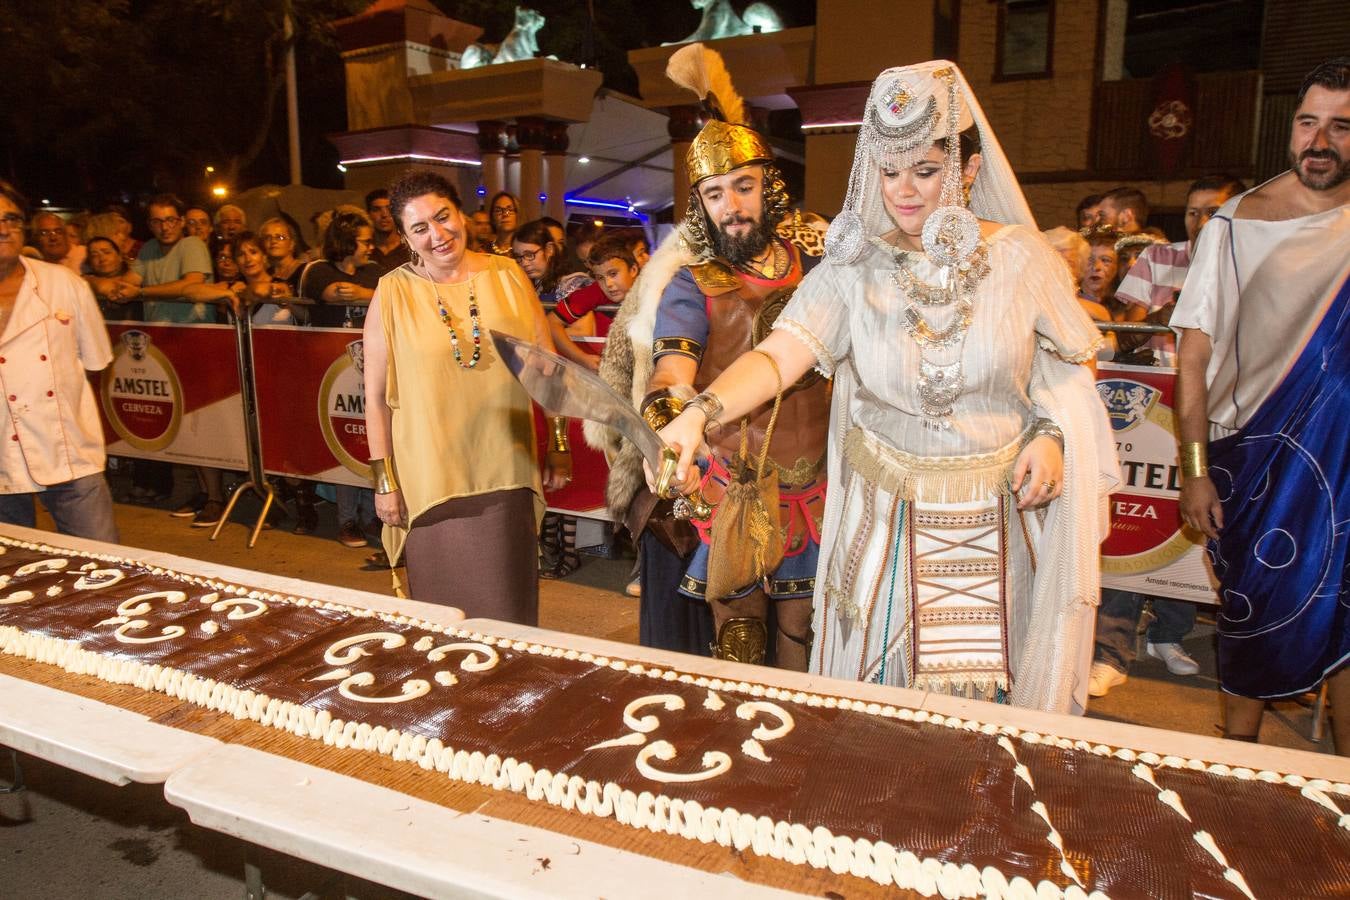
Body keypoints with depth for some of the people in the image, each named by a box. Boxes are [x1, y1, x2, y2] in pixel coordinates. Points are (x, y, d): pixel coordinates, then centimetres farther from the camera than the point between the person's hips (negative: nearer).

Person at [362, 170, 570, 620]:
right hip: (430, 480, -1)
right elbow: (376, 396, 1)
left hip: (507, 475, 2)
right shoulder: (393, 293, -2)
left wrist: (558, 447, 6)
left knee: (510, 609, 10)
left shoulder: (508, 275, 2)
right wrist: (384, 481, -1)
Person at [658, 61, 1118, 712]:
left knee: (990, 684, 12)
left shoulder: (1021, 255, -3)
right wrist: (699, 412, -35)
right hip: (884, 514, 0)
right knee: (879, 694, 12)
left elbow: (1067, 366, 8)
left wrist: (1052, 434, -11)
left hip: (1000, 517, 1)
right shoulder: (856, 264, -6)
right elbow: (778, 354, -19)